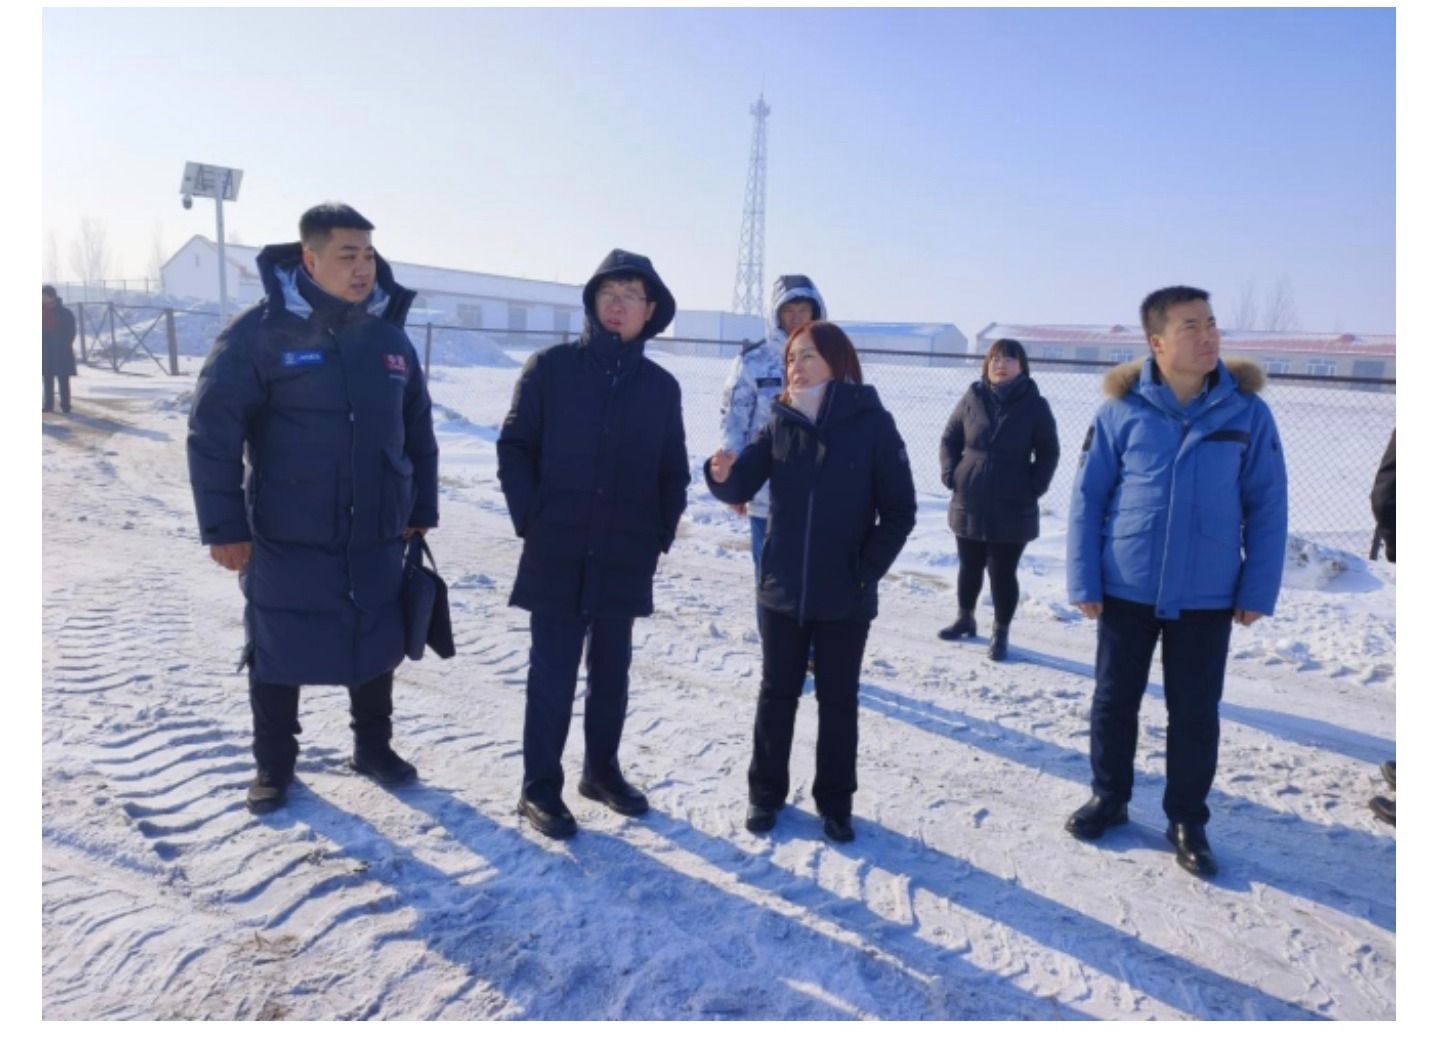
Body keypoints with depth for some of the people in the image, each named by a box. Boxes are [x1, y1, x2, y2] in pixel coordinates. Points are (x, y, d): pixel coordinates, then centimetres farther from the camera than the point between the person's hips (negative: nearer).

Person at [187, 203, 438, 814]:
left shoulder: (390, 337, 4)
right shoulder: (260, 333, -11)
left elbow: (418, 433, 12)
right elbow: (213, 431, -10)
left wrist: (421, 510, 12)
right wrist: (223, 525, -11)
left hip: (377, 535, 4)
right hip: (286, 539, -4)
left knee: (376, 646, 15)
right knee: (279, 653, 10)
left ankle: (373, 748, 35)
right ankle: (274, 766, 30)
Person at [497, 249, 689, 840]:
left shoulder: (661, 386, 6)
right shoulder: (549, 368, -2)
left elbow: (673, 470, 10)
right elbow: (514, 447, -1)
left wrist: (661, 533, 1)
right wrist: (531, 519, -9)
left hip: (625, 558, 3)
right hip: (556, 554, -3)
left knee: (611, 671, 15)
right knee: (552, 672, 4)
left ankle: (602, 771, 32)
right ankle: (540, 788, 18)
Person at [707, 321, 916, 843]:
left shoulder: (873, 425, -8)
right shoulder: (781, 424, 0)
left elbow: (899, 511, -6)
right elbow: (743, 487, -8)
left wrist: (866, 570, -12)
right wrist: (724, 474, -30)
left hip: (845, 595, -2)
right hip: (781, 589, 2)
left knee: (837, 699, 12)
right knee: (777, 694, 14)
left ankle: (835, 801, 28)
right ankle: (766, 792, 31)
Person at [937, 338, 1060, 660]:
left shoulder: (1035, 405, -3)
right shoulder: (972, 398, 1)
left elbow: (1049, 453, 1)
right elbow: (949, 439, 8)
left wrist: (1033, 488, -10)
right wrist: (950, 474, -4)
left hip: (1012, 509, -2)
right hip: (968, 504, 3)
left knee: (1003, 574, 3)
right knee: (969, 567, 17)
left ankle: (1000, 633, 18)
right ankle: (965, 619, 37)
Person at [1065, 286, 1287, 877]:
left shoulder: (1246, 411, -5)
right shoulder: (1122, 410, -8)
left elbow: (1267, 506, -1)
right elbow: (1087, 498, -4)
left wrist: (1258, 589, -4)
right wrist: (1084, 582, -7)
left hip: (1207, 597, 0)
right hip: (1126, 590, 0)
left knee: (1195, 712, 10)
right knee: (1113, 701, 13)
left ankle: (1187, 821, 29)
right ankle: (1109, 799, 33)